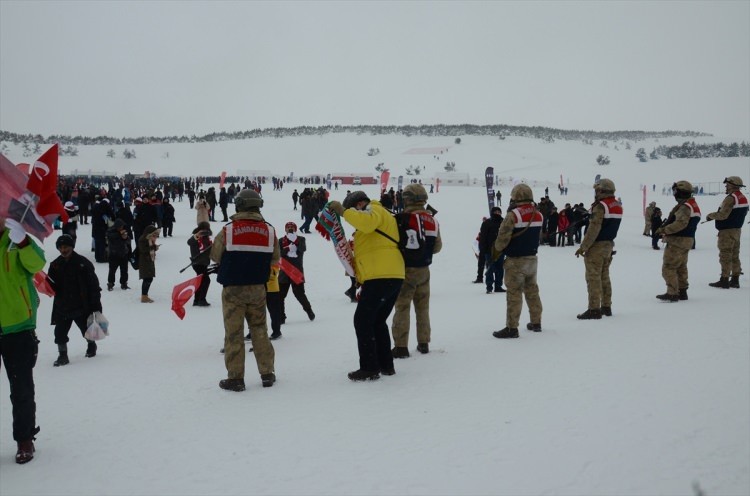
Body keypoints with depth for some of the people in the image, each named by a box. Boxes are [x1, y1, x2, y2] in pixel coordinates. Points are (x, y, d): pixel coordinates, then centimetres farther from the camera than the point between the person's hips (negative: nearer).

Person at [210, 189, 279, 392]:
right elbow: (274, 260, 5)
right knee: (259, 330, 15)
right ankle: (267, 374, 20)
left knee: (234, 333, 6)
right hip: (258, 289, 3)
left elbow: (215, 256, 0)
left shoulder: (228, 231, -11)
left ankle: (235, 378, 10)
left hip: (233, 289, -3)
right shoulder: (269, 231, -4)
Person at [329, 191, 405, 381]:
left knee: (362, 321, -4)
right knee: (377, 322, 19)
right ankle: (386, 365, 22)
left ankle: (369, 368, -3)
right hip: (393, 277, 10)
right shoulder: (380, 216, 29)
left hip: (380, 277, -10)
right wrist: (354, 264, 13)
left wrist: (342, 211, -20)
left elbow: (366, 222, -28)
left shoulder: (374, 210, -2)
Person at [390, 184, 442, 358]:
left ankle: (401, 346, -1)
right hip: (424, 270, 6)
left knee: (402, 307, 0)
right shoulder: (432, 220, 3)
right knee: (422, 307, 16)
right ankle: (423, 343, 22)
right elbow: (437, 247, 9)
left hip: (407, 270, -6)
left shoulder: (405, 218, -17)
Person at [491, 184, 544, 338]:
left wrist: (496, 250, 1)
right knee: (532, 290, 18)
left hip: (515, 260, -7)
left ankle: (511, 327, -2)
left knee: (514, 293, -4)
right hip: (532, 258, 7)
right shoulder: (538, 215, 5)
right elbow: (538, 236, 12)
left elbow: (503, 237, -17)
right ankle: (536, 322, 27)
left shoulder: (513, 215, -19)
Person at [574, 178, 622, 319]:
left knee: (593, 278, -4)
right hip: (609, 245, 9)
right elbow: (612, 226, 12)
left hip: (597, 246, -9)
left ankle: (594, 309, -4)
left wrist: (583, 247, -18)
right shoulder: (618, 206, 9)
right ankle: (606, 306, 21)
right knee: (604, 276, 16)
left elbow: (593, 230, -21)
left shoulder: (600, 206, -18)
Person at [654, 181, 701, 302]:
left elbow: (680, 223, -30)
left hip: (677, 241, -10)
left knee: (668, 268, -5)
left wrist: (663, 230, -25)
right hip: (687, 240, 10)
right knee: (681, 267, 18)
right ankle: (682, 291, 24)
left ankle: (672, 293, -6)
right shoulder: (694, 206, 15)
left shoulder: (684, 206, -19)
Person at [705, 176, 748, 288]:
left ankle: (724, 280, -3)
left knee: (725, 256, -5)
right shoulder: (743, 198, 11)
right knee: (735, 256, 13)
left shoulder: (731, 198, -20)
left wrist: (710, 215, -9)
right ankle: (735, 280, 16)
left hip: (727, 231, -9)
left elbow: (723, 215, -26)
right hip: (737, 230, 9)